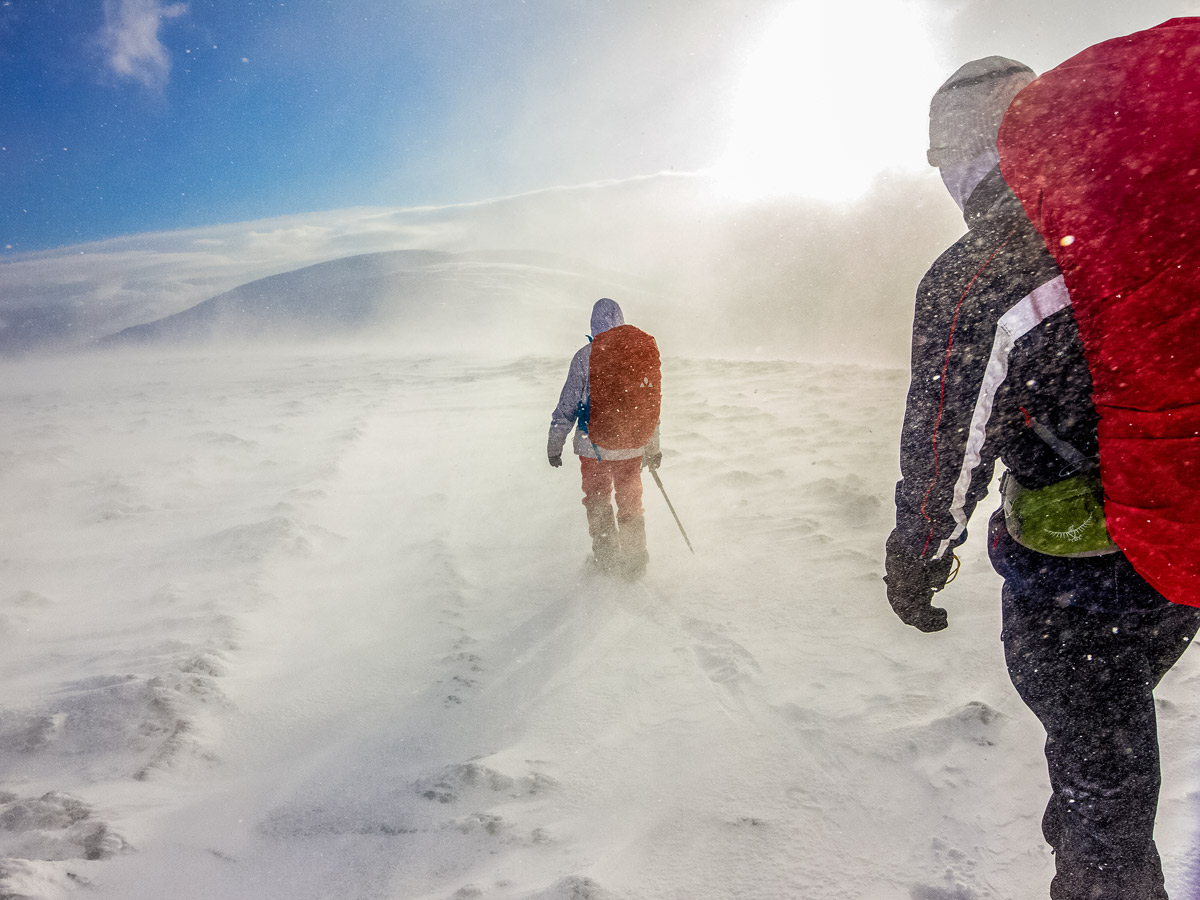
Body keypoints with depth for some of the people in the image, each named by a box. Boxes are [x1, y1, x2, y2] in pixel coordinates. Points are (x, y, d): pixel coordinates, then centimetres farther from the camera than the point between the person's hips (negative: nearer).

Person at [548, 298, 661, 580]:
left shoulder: (585, 356, -10)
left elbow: (568, 403, -8)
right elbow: (652, 403, 6)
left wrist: (554, 444, 2)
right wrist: (653, 448, 16)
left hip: (594, 444, -3)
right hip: (631, 445, 3)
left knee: (598, 502, 15)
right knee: (631, 503, 17)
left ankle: (607, 560, 22)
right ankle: (635, 562, 23)